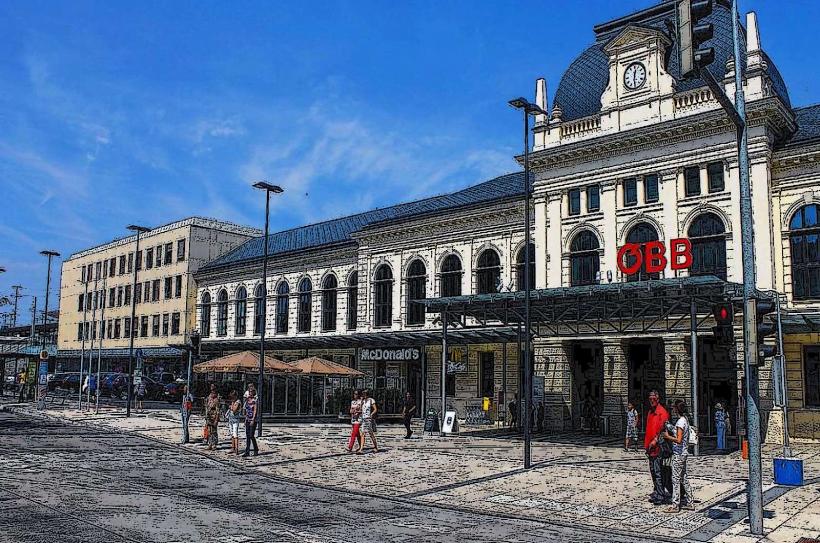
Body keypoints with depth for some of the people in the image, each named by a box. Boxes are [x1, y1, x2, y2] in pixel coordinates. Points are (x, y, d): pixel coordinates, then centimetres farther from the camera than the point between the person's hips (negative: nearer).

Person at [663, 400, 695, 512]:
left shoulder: (680, 422, -19)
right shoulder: (685, 420, 10)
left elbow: (678, 440, -24)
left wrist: (667, 436, -14)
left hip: (678, 454, -9)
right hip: (683, 453, 9)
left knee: (676, 479, -5)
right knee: (684, 478, 15)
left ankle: (675, 505, -1)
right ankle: (690, 503, 21)